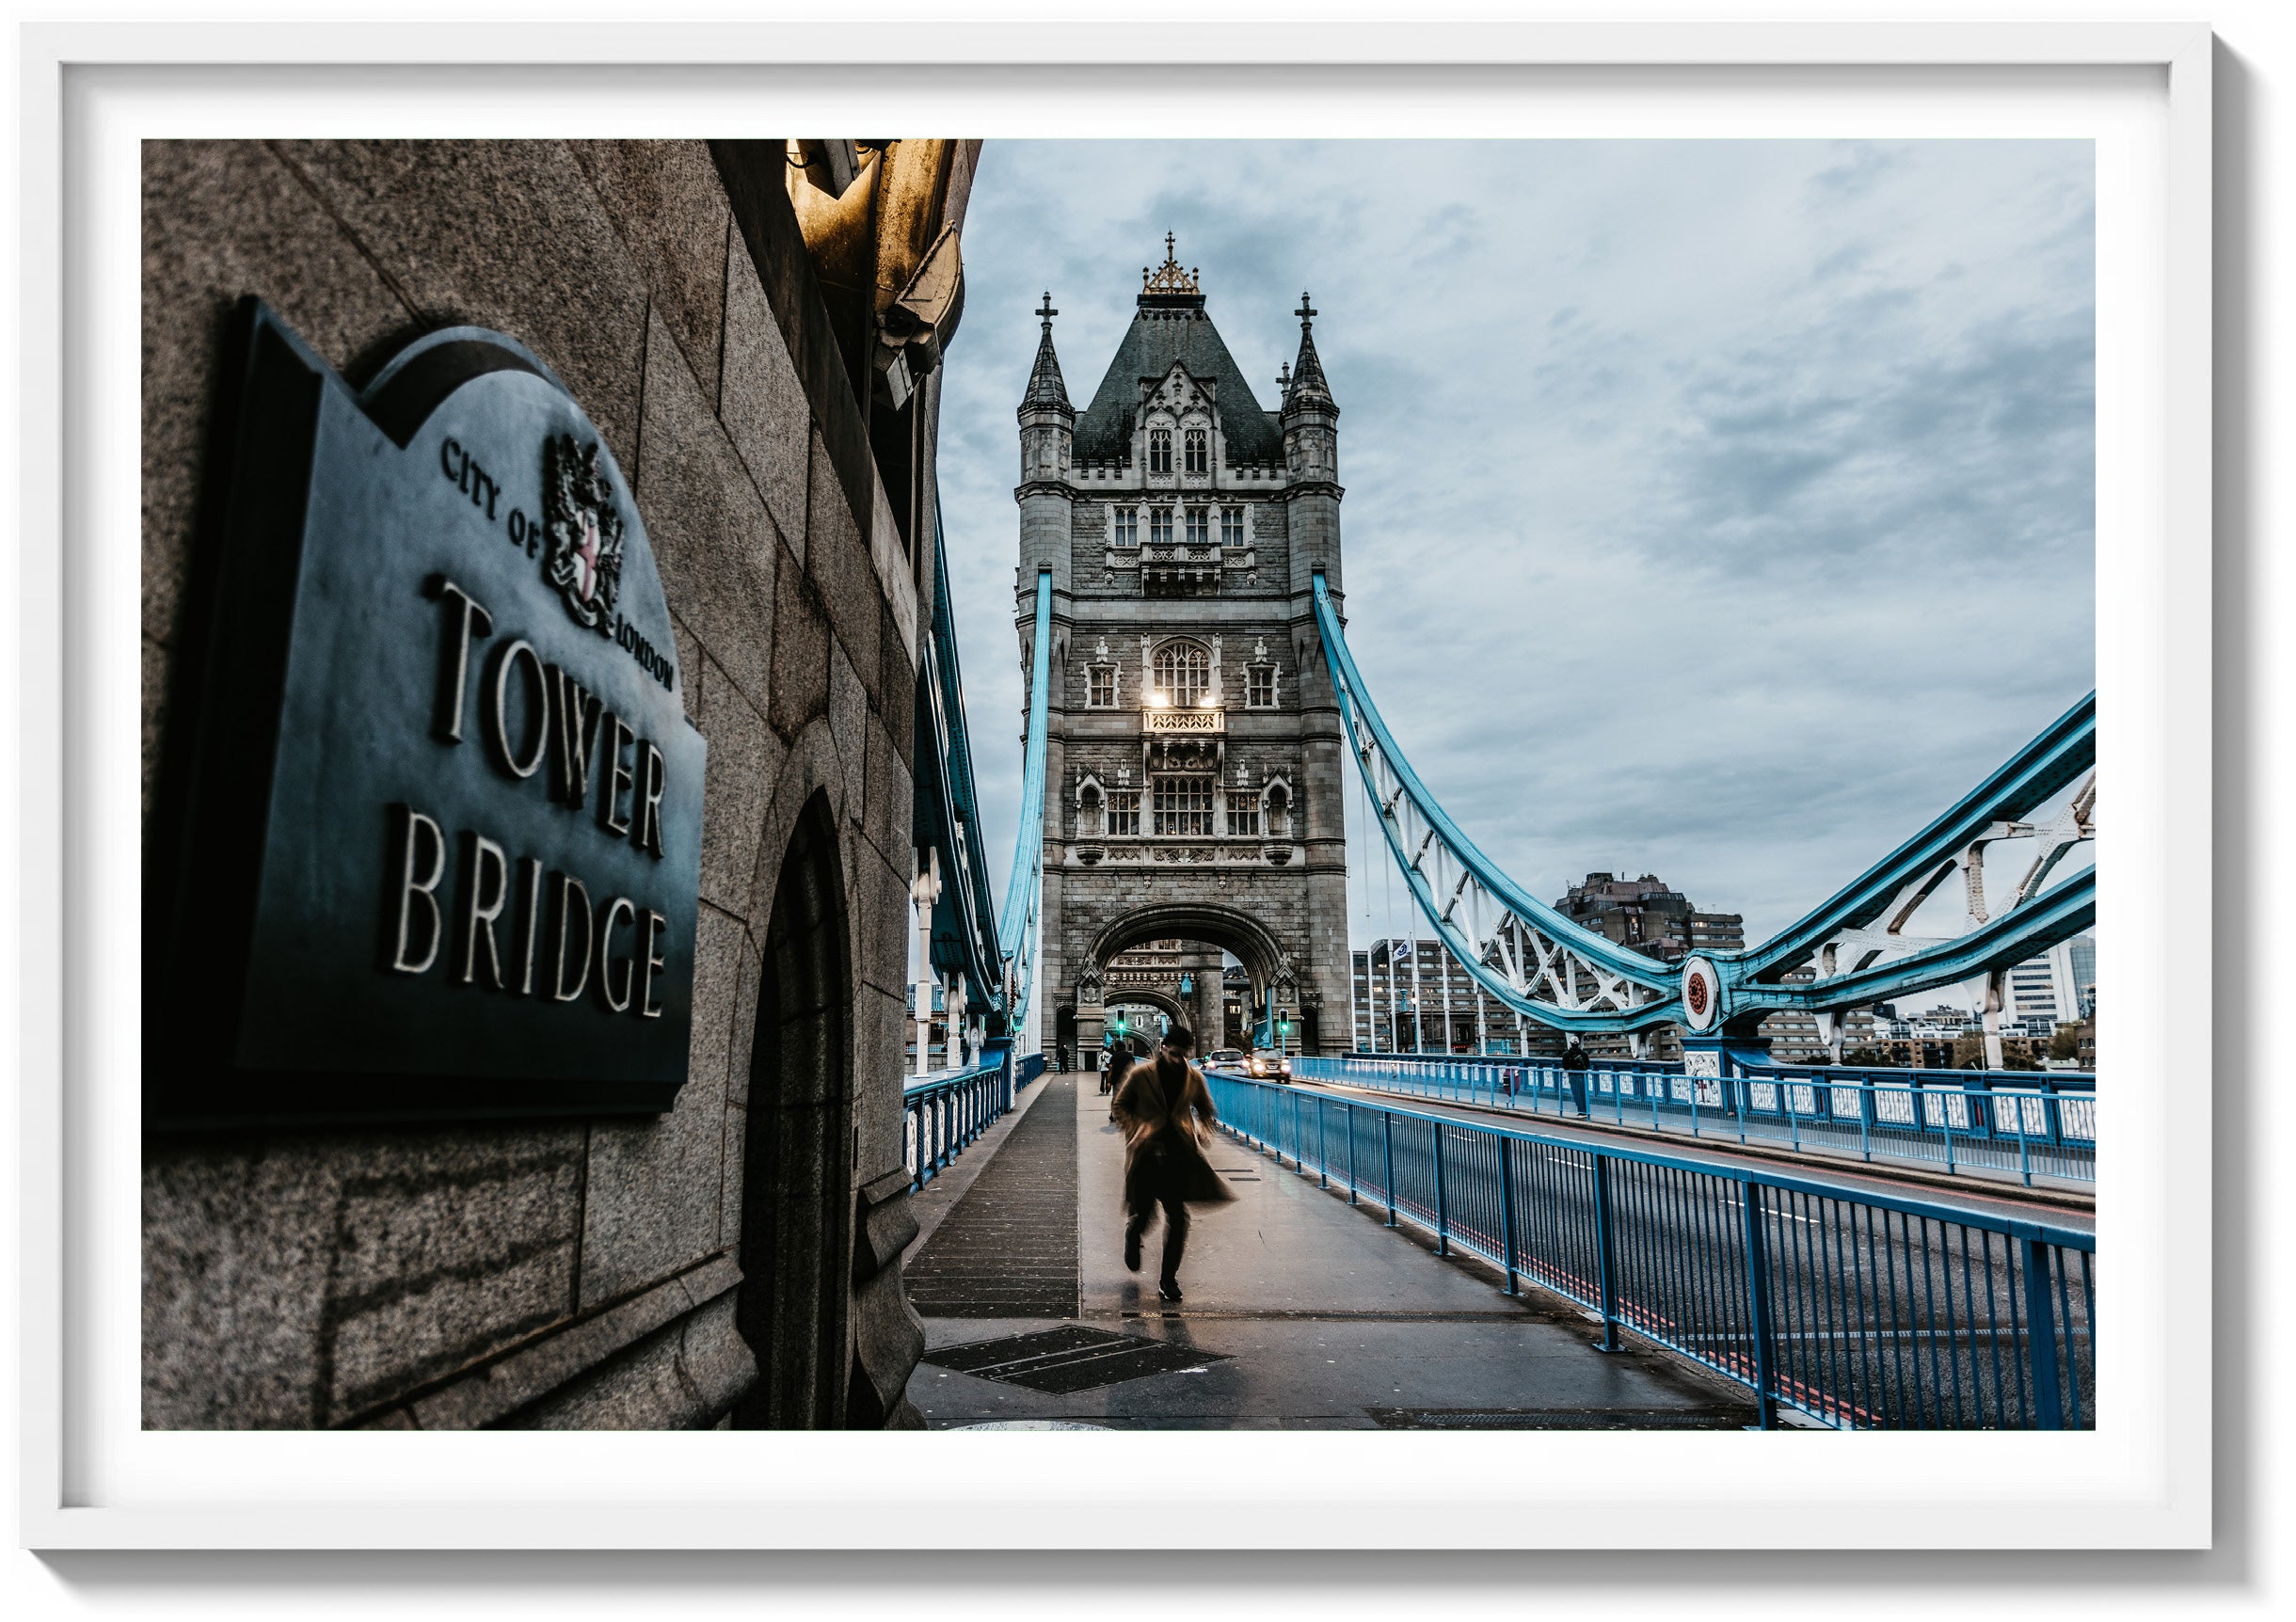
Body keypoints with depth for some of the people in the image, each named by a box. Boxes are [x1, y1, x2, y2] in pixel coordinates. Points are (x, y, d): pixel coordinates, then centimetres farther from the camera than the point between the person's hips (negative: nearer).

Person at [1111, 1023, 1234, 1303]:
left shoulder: (1194, 1078, 6)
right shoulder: (1140, 1074, -2)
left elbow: (1206, 1111, 21)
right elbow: (1120, 1107, 7)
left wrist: (1201, 1133, 3)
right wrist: (1136, 1132, -6)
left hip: (1180, 1154, 2)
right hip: (1146, 1153, -2)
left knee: (1178, 1216, -4)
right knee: (1143, 1214, 0)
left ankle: (1168, 1279, 8)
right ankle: (1132, 1233, 39)